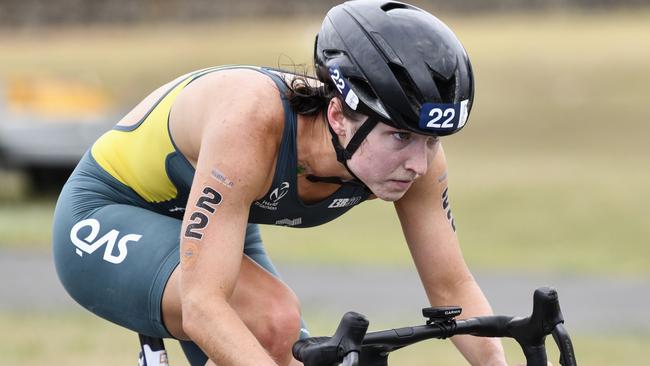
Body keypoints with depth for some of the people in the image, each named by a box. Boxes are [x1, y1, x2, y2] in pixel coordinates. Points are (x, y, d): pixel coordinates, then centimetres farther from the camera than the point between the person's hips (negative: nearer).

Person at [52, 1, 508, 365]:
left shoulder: (413, 149, -22)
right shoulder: (252, 121, -40)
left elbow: (452, 287, -13)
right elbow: (203, 307, -44)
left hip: (211, 228, 7)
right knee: (274, 320, -33)